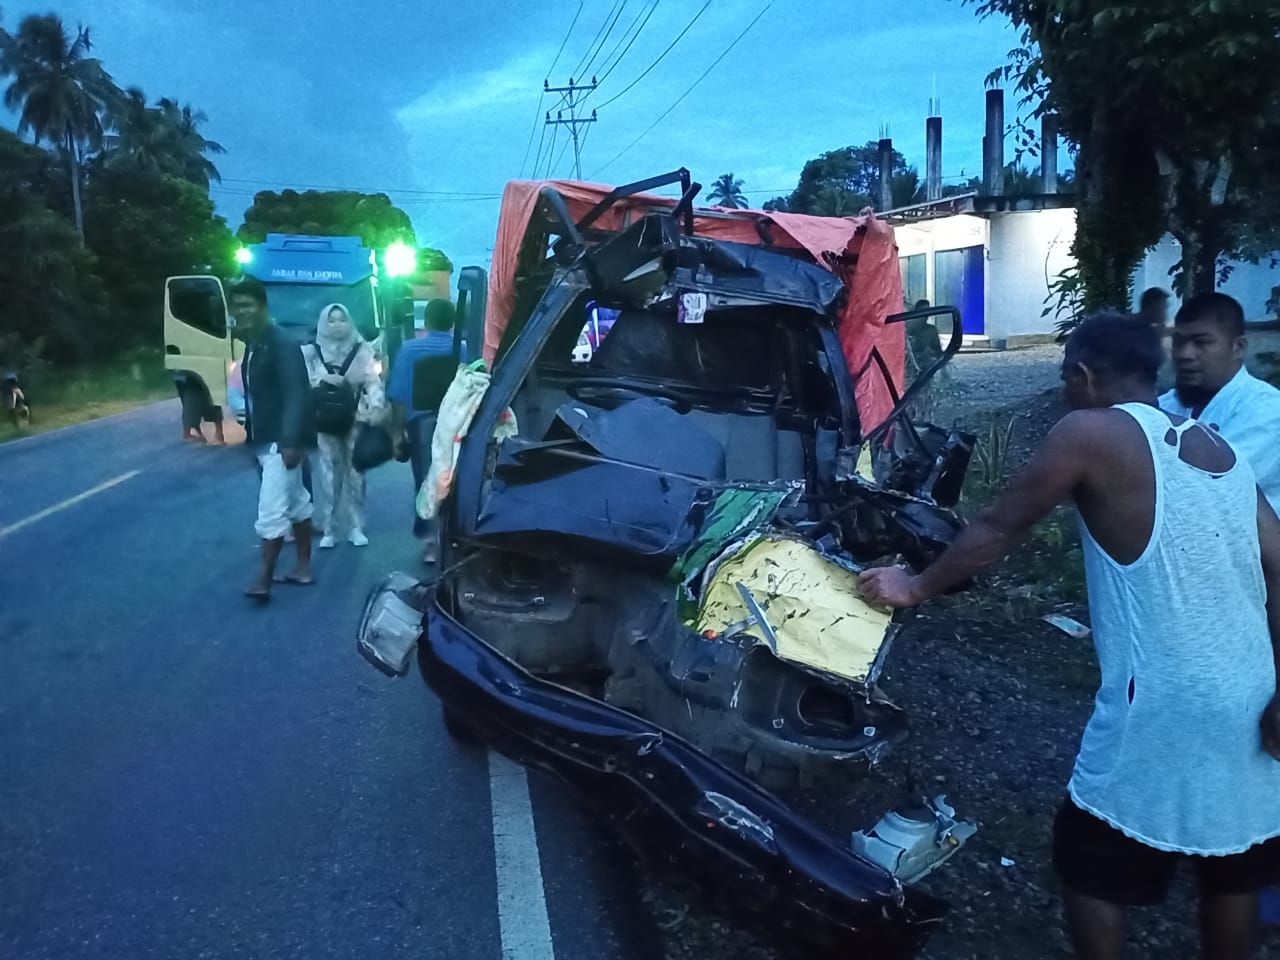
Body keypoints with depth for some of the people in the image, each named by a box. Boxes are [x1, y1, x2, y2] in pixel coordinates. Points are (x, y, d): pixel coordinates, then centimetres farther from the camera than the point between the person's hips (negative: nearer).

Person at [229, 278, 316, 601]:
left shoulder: (282, 344, -16)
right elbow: (257, 395, 15)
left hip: (281, 441, -10)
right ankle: (303, 568, 24)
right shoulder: (253, 345, 13)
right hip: (265, 440, 10)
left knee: (271, 511, -9)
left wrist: (291, 441, -30)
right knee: (296, 503, 16)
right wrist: (251, 435, 16)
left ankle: (263, 580, -3)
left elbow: (296, 394, -23)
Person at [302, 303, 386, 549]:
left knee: (355, 473, 3)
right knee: (329, 475, -1)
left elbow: (373, 382, -6)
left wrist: (376, 406, -22)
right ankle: (329, 530, 6)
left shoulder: (361, 351, 4)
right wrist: (323, 379, -17)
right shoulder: (312, 351, 5)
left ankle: (356, 528, 12)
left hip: (356, 420, 0)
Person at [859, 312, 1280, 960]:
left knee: (1093, 867, 13)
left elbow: (998, 530, -2)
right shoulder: (1219, 451, 11)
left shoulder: (1090, 432, -8)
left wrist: (917, 586, 10)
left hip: (1162, 709, -7)